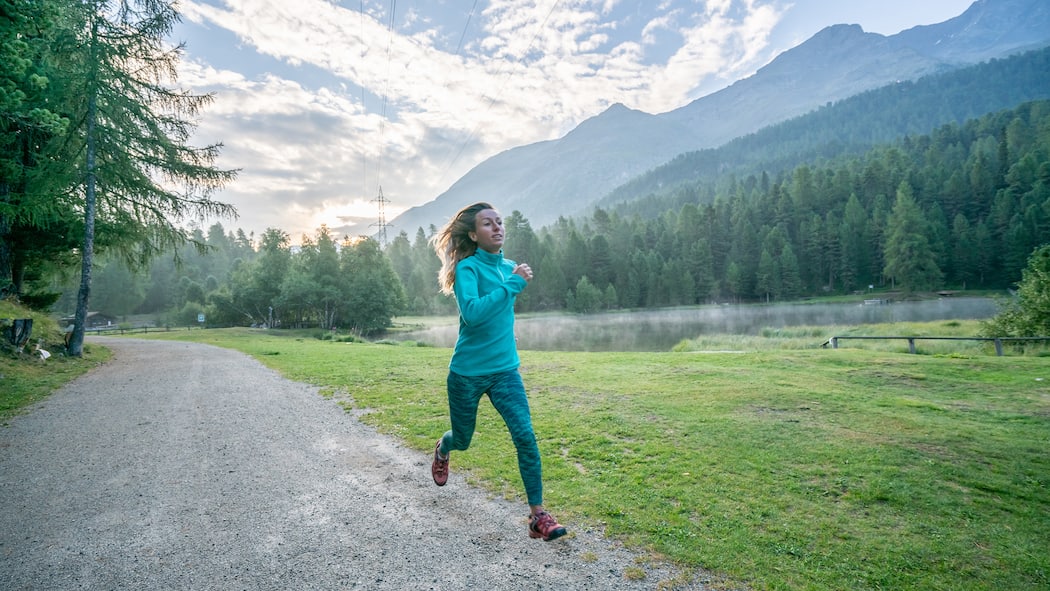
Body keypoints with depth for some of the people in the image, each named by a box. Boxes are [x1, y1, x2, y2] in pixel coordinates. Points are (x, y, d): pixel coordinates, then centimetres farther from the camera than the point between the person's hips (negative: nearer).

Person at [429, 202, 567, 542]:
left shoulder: (508, 266, 4)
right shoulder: (467, 268, -15)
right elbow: (471, 313, -32)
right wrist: (512, 285, -30)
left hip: (505, 370, 4)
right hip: (467, 373, -4)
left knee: (525, 436, -10)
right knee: (462, 440, 17)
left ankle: (538, 516, 0)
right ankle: (442, 450, 54)